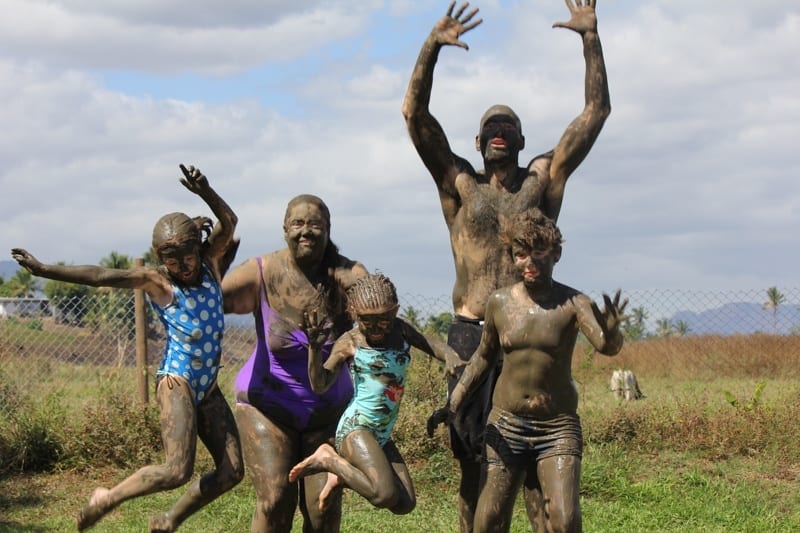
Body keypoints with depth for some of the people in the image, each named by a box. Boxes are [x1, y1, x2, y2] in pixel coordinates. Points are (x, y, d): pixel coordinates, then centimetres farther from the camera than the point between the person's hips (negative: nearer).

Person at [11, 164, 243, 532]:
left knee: (232, 471, 3)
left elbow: (229, 222, -5)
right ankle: (107, 499, 4)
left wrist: (205, 193, -23)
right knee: (178, 471, -18)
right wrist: (44, 270, -21)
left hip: (207, 388, 6)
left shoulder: (211, 263, 5)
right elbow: (99, 276, -15)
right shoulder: (157, 282, -8)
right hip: (177, 381, -6)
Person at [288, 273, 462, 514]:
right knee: (386, 495, -25)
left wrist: (449, 355, -19)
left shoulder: (401, 330, 7)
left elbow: (433, 345, 5)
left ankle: (341, 476, 20)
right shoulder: (349, 343, -7)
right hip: (356, 428, -7)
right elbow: (319, 385, -10)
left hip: (383, 435, 7)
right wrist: (314, 347, -25)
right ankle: (328, 459, -4)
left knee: (405, 504, 5)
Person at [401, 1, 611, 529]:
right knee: (473, 461, 4)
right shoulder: (459, 184, 9)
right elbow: (415, 114, 0)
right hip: (471, 334, 0)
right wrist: (432, 47, -10)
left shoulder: (543, 178, 11)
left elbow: (596, 112, 7)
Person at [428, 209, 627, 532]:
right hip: (506, 422, 3)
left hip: (558, 425, -3)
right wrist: (454, 403, 9)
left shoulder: (572, 303, -9)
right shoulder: (499, 303, 0)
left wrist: (610, 330, -49)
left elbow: (607, 347, -26)